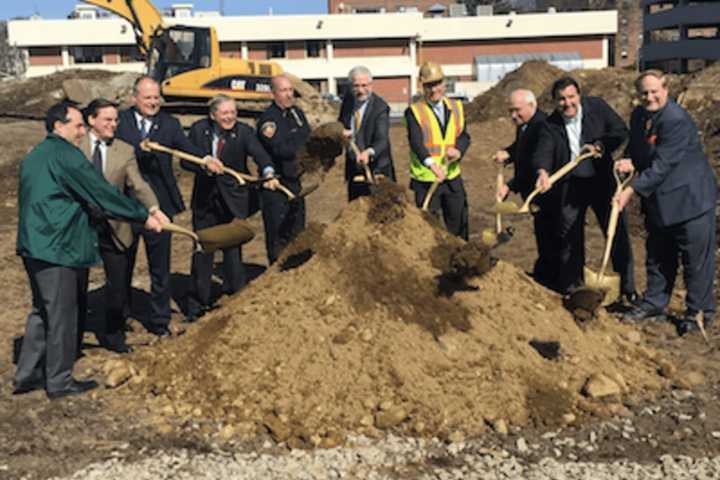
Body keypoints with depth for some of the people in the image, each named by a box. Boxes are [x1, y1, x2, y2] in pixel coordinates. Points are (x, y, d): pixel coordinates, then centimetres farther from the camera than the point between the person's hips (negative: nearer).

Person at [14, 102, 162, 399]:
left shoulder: (34, 156, 15)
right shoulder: (65, 153, -13)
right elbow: (101, 192, -15)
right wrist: (143, 216, -9)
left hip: (34, 245, 9)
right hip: (58, 246, -9)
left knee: (43, 311, 18)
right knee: (62, 315, 2)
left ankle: (28, 375, 23)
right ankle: (59, 381, 12)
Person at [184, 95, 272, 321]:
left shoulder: (244, 132, -11)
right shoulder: (199, 129, -4)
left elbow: (259, 153, -28)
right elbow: (185, 159, -1)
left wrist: (267, 171, -49)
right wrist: (203, 166, -22)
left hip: (233, 200, -2)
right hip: (205, 199, 2)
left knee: (233, 251, -1)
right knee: (202, 252, 11)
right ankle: (198, 304, 25)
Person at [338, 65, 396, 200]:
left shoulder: (380, 107, -17)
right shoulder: (347, 101, 2)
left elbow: (382, 140, -26)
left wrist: (369, 152, -47)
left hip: (375, 170, -6)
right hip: (353, 169, 6)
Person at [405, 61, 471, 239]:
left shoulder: (456, 107, 9)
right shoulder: (414, 111, -7)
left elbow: (464, 136, 6)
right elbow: (415, 142, -21)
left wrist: (458, 150, -19)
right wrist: (431, 164, -38)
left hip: (453, 178, 5)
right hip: (426, 180, -4)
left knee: (459, 224, 14)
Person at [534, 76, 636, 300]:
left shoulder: (597, 106, -2)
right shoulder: (551, 124, -4)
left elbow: (620, 131, -4)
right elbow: (544, 150, -19)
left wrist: (599, 146, -21)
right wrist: (543, 172, -40)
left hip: (602, 180, -1)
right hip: (570, 185, 1)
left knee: (618, 233, 2)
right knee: (569, 237, 8)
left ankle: (627, 290, 13)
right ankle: (571, 289, 23)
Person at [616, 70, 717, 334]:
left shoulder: (677, 120, -24)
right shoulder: (639, 116, 3)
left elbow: (662, 165, -27)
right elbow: (634, 146, 17)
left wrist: (631, 190, -28)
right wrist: (629, 160, -7)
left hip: (689, 198, -8)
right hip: (659, 200, 8)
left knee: (696, 257, 3)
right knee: (658, 255, 18)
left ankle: (699, 311, 17)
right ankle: (654, 302, 33)